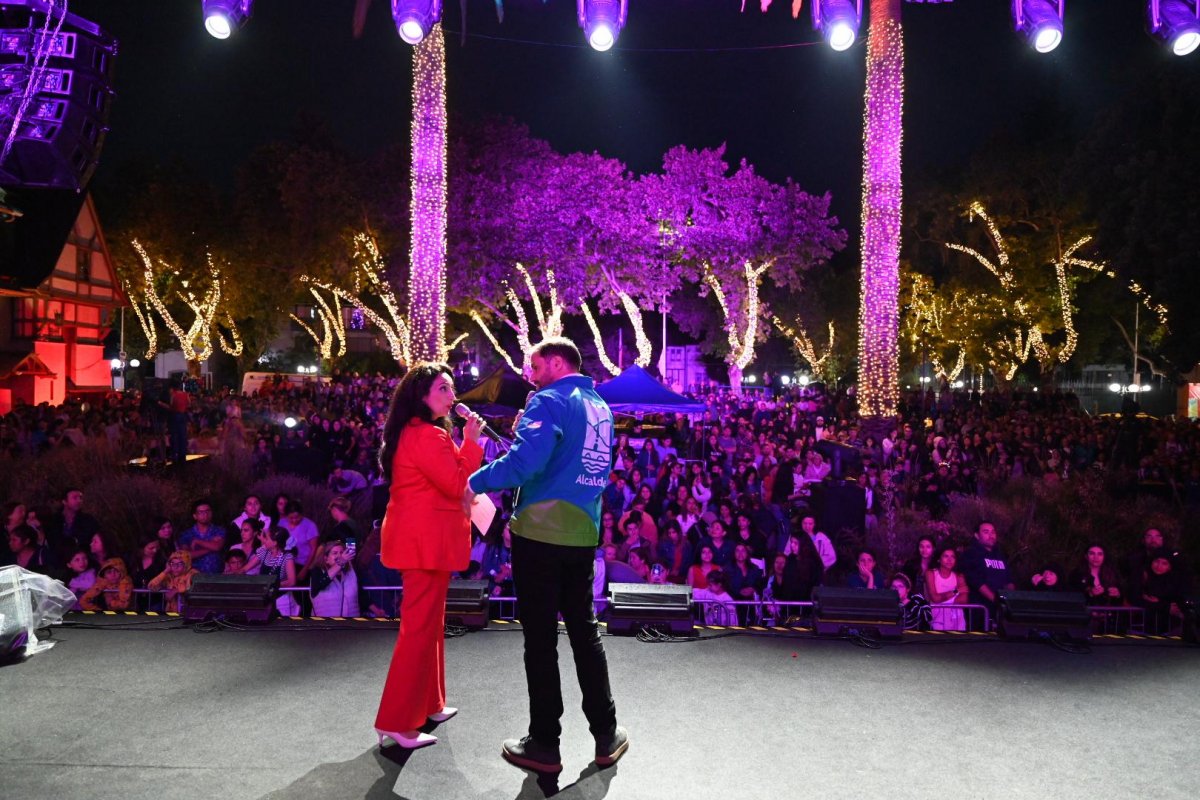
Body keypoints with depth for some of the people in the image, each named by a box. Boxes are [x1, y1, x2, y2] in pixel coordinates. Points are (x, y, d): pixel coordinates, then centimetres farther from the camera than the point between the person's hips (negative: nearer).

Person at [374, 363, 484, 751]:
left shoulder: (412, 432, 16)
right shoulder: (428, 435, -18)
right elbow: (456, 486, -20)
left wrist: (465, 443, 11)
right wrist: (471, 442, -14)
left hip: (417, 537, 11)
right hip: (426, 540, -11)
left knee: (428, 621, 19)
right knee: (420, 626, -5)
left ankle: (427, 704, 31)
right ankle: (396, 721, 2)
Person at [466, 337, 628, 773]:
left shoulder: (549, 400, -10)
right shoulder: (601, 407, 15)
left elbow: (526, 460, -24)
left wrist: (477, 481, -11)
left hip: (540, 533, -7)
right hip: (583, 534, 7)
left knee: (540, 639, 4)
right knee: (585, 631, 17)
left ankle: (544, 745, 15)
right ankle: (607, 735, 24)